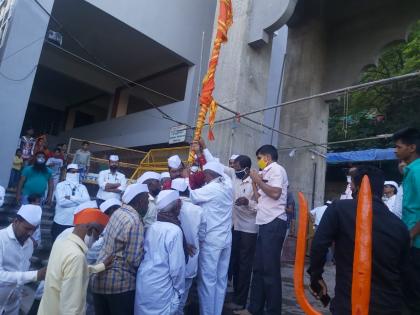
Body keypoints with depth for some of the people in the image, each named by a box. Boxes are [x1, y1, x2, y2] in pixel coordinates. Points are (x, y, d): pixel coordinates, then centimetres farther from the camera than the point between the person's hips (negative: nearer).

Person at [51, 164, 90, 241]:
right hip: (60, 223, -1)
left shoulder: (82, 187, 7)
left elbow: (87, 201, -9)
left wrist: (71, 198, -13)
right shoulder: (61, 185, 0)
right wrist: (79, 201, -9)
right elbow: (61, 201, -16)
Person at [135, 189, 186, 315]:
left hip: (143, 284, 7)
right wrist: (179, 290, -2)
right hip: (160, 291, -7)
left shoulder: (152, 227, 3)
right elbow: (177, 267, -16)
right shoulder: (174, 230, -18)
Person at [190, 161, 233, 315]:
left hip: (210, 240, -7)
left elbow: (190, 196, -9)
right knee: (221, 279, 13)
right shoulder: (227, 186, 4)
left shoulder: (210, 189, -16)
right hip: (226, 239, 7)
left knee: (208, 279, 3)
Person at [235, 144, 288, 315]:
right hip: (266, 224, 9)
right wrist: (255, 181, 12)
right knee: (259, 268, 12)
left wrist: (258, 179, -10)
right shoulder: (267, 173, 21)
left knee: (270, 269, -2)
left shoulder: (276, 169, -6)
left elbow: (275, 193, -21)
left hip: (274, 223, -9)